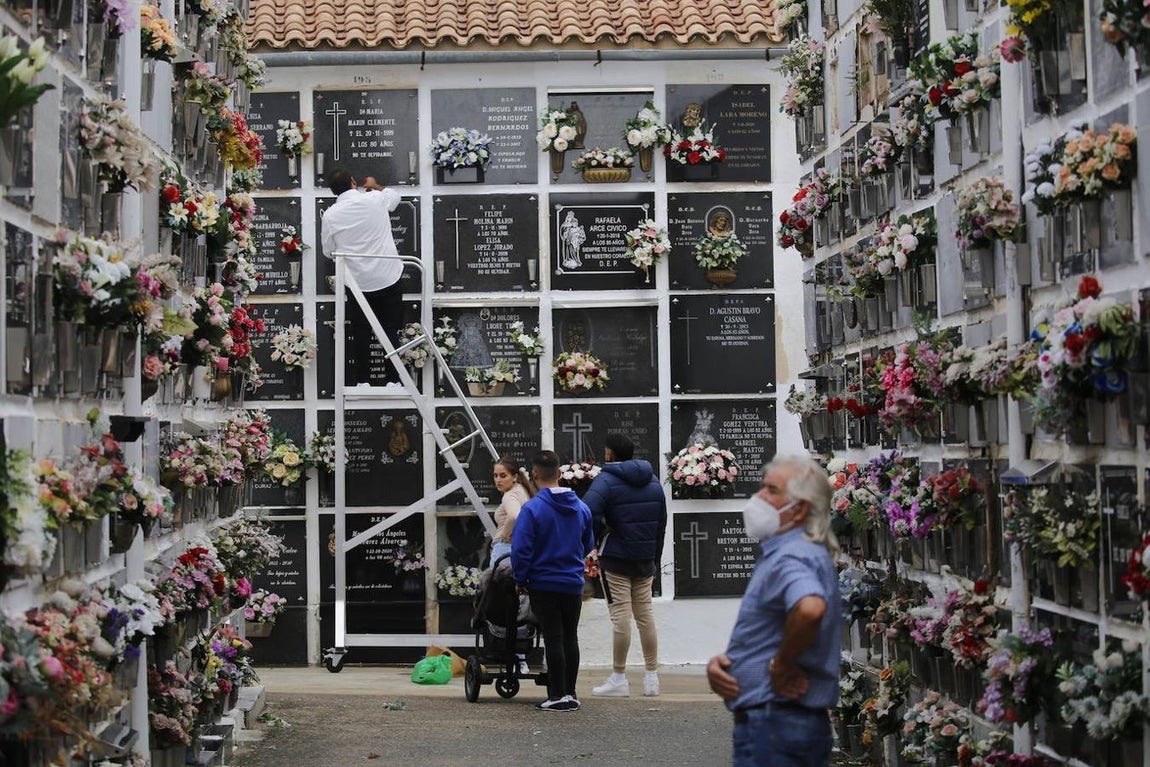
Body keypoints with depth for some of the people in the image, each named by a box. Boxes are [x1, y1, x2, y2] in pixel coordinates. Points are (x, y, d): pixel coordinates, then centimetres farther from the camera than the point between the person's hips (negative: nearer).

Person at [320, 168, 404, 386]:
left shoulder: (330, 215, -6)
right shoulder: (375, 199, -5)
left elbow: (329, 251, 6)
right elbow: (395, 196, 19)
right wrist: (374, 186, 36)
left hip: (359, 282, 0)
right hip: (389, 277, 0)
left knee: (361, 333, 12)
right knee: (391, 330, 8)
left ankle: (361, 380, 16)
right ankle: (392, 379, 11)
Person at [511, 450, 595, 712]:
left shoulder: (532, 508, -16)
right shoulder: (581, 508, 1)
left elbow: (520, 549, -17)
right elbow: (588, 545, 12)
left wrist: (521, 579, -3)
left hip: (544, 584, -4)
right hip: (573, 584, 4)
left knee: (553, 639, 1)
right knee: (570, 638, 13)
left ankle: (557, 695, 4)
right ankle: (570, 693, 16)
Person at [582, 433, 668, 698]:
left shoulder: (607, 480, -11)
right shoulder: (653, 481, 11)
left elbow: (589, 511, -28)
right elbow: (661, 523, 14)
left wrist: (599, 536, -10)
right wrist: (656, 558, 19)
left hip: (616, 557, -6)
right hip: (646, 558, 6)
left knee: (620, 615, -4)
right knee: (645, 613, 11)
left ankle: (619, 678, 1)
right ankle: (652, 677, 14)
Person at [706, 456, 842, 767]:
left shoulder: (790, 557, -17)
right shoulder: (777, 554, 18)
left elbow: (810, 609, -40)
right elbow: (763, 640, 23)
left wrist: (781, 666, -24)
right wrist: (720, 662, 2)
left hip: (772, 724, -11)